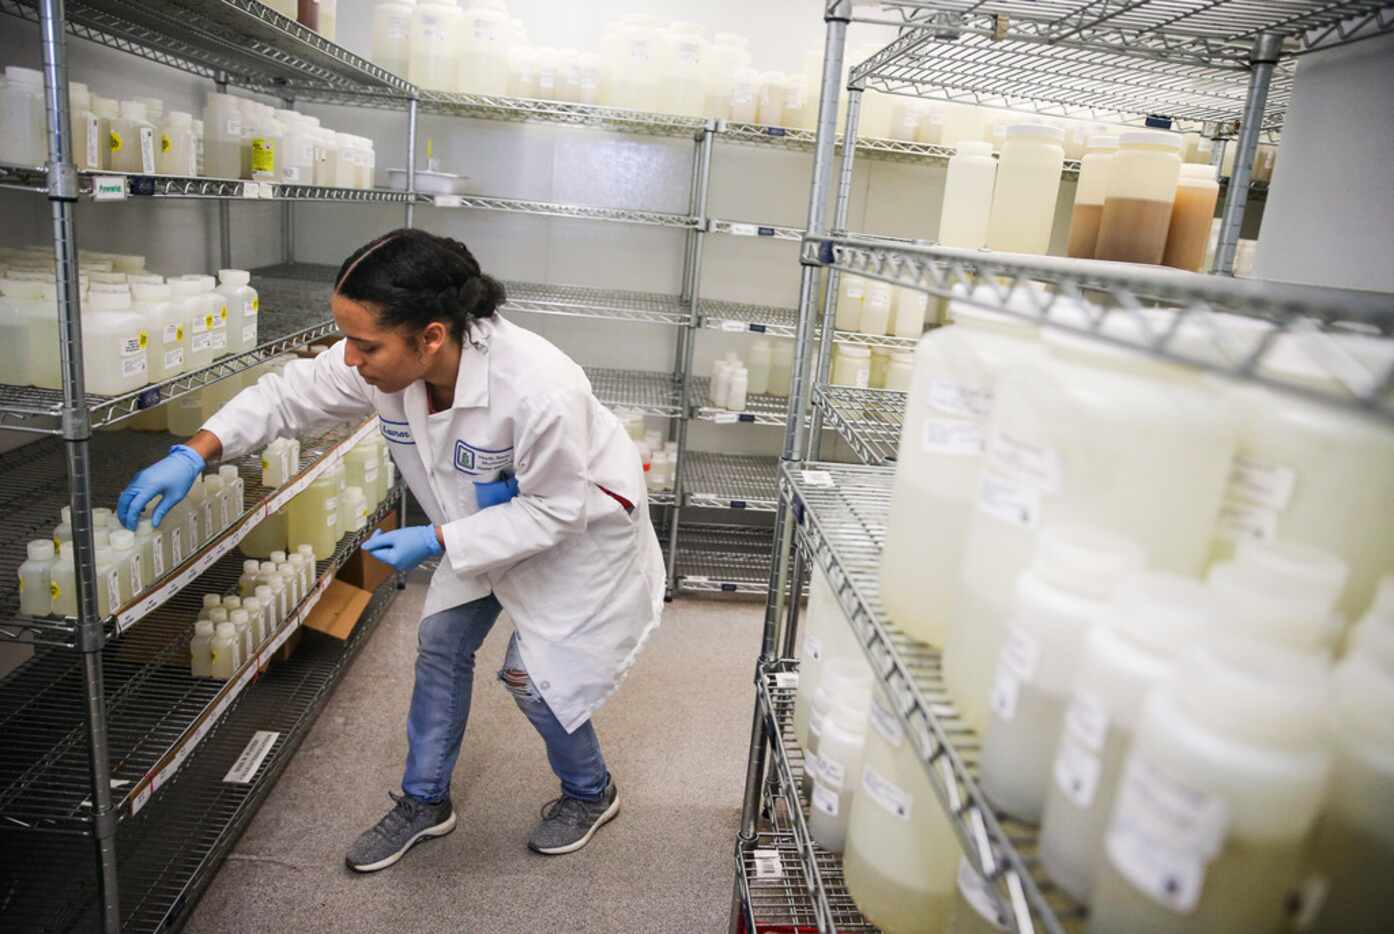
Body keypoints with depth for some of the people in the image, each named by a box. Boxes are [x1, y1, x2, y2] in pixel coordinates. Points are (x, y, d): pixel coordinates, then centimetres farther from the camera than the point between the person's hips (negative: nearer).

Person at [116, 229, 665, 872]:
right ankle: (425, 801, 32)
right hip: (490, 521, 6)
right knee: (441, 645, 10)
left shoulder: (539, 390, -42)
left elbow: (556, 508, -29)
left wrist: (437, 542, -30)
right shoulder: (385, 363, -22)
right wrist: (195, 453, -19)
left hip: (578, 525, -6)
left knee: (532, 673, -4)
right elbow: (291, 395, -7)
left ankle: (590, 793, 28)